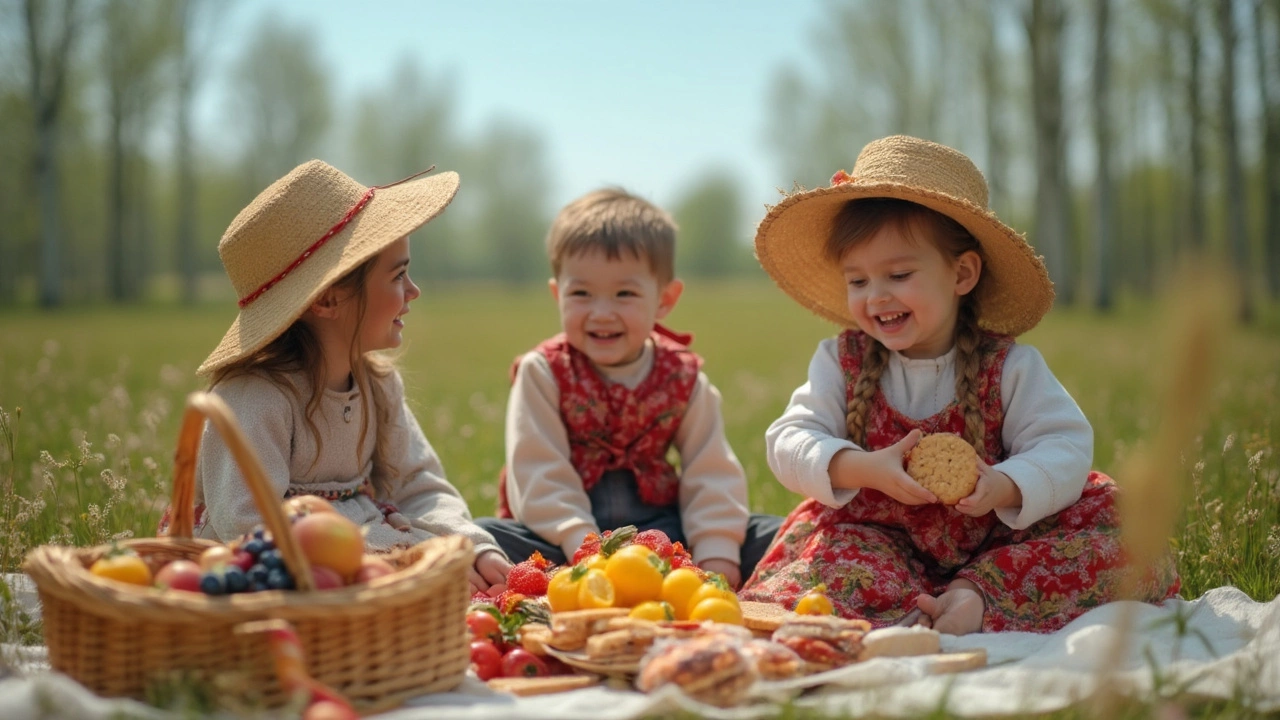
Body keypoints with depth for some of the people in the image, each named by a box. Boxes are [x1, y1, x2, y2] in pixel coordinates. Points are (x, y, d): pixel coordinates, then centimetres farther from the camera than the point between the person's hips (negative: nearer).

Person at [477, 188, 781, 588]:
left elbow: (712, 474, -1)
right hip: (565, 538, -2)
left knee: (772, 535, -16)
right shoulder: (542, 373, -5)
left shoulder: (684, 378, 2)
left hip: (660, 530, 3)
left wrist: (717, 555, -16)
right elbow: (540, 476, -13)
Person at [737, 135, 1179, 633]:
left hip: (993, 543, 0)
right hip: (879, 539, 0)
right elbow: (788, 442, -7)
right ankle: (943, 613, -39)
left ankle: (977, 596, -32)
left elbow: (1065, 447, -10)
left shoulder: (1007, 367, -4)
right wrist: (862, 469, -26)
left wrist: (1004, 487, -30)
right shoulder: (841, 363, 0)